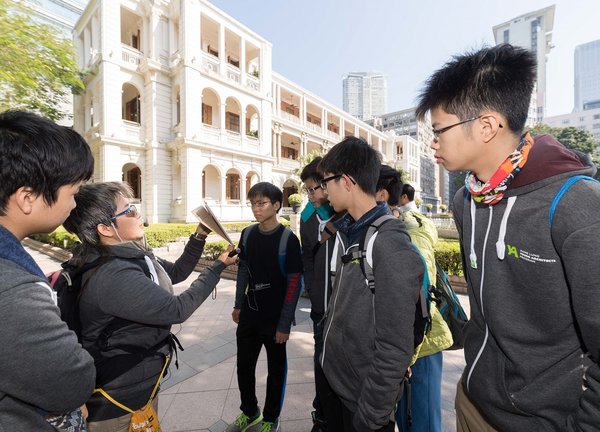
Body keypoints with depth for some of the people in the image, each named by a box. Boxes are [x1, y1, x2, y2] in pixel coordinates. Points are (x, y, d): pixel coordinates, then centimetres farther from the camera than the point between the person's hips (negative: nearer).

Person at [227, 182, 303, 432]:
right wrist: (238, 305, 10)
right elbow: (243, 271, 10)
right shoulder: (247, 234, 0)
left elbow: (294, 284, -14)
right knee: (244, 367, 18)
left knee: (276, 370, 15)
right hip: (249, 315, 5)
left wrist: (285, 324, -13)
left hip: (275, 319, -4)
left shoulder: (288, 239, -15)